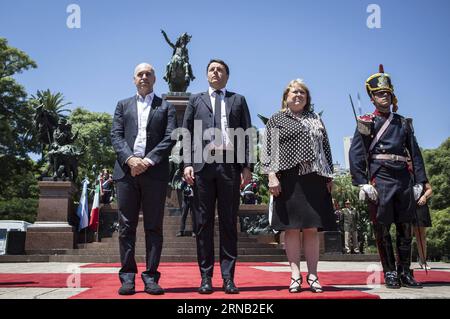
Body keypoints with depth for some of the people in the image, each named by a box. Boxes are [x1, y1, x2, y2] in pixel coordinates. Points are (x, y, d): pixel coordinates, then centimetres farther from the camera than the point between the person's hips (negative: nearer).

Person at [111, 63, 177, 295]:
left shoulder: (166, 107, 15)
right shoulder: (123, 105, 20)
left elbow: (170, 137, 2)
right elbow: (116, 136, 7)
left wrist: (148, 161, -11)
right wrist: (130, 159, -10)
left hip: (155, 171, -1)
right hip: (127, 170, 2)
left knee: (154, 226, 0)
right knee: (126, 226, 0)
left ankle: (151, 276, 4)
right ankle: (127, 277, 5)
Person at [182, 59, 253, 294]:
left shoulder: (238, 100, 18)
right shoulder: (196, 100, 19)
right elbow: (187, 133, 11)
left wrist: (247, 166, -1)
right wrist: (187, 163, -2)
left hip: (230, 164, 0)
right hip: (202, 164, 1)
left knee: (229, 222, 1)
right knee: (203, 222, 1)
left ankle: (228, 277, 4)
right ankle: (206, 277, 6)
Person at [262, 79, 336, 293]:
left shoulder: (316, 120, 20)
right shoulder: (276, 119, 11)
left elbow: (326, 149, 18)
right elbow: (269, 149, 2)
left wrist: (329, 177, 10)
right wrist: (272, 175, -10)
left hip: (314, 179, 3)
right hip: (288, 179, -3)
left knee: (312, 228, 2)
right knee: (292, 228, -3)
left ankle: (312, 276, 7)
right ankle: (295, 276, 3)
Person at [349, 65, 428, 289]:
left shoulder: (403, 123, 17)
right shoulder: (366, 122, 5)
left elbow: (415, 153, 16)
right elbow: (355, 154, -4)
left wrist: (420, 182, 7)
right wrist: (362, 184, -13)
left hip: (403, 179, 4)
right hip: (380, 179, -4)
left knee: (406, 228, 6)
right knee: (382, 228, -1)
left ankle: (405, 272, 16)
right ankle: (390, 273, 9)